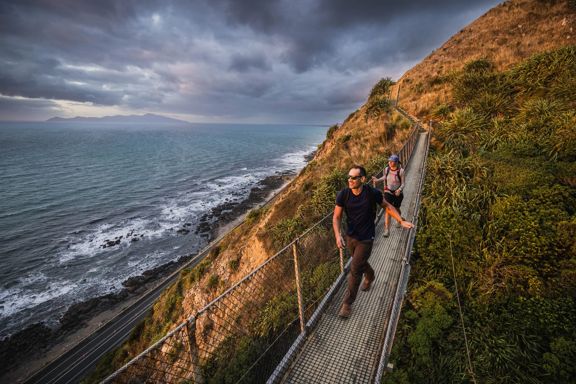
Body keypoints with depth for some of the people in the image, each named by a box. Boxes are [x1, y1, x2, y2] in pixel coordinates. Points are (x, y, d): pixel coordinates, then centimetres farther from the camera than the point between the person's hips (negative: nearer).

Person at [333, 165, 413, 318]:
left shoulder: (373, 193, -20)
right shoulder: (343, 194, -16)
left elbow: (387, 206, -1)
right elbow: (336, 217, -10)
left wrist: (401, 221, -8)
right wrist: (338, 235, -25)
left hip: (365, 239, -3)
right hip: (350, 237, 3)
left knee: (355, 270, -1)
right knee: (360, 262, 26)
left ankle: (348, 303, 18)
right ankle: (370, 277, 61)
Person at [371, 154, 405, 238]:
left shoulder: (401, 171, -16)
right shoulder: (386, 169, -6)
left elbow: (403, 184, -12)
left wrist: (399, 190, -30)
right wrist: (377, 180, 8)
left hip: (398, 193, -1)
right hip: (388, 192, 1)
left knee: (396, 209, 17)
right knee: (388, 210, -10)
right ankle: (387, 230, -8)